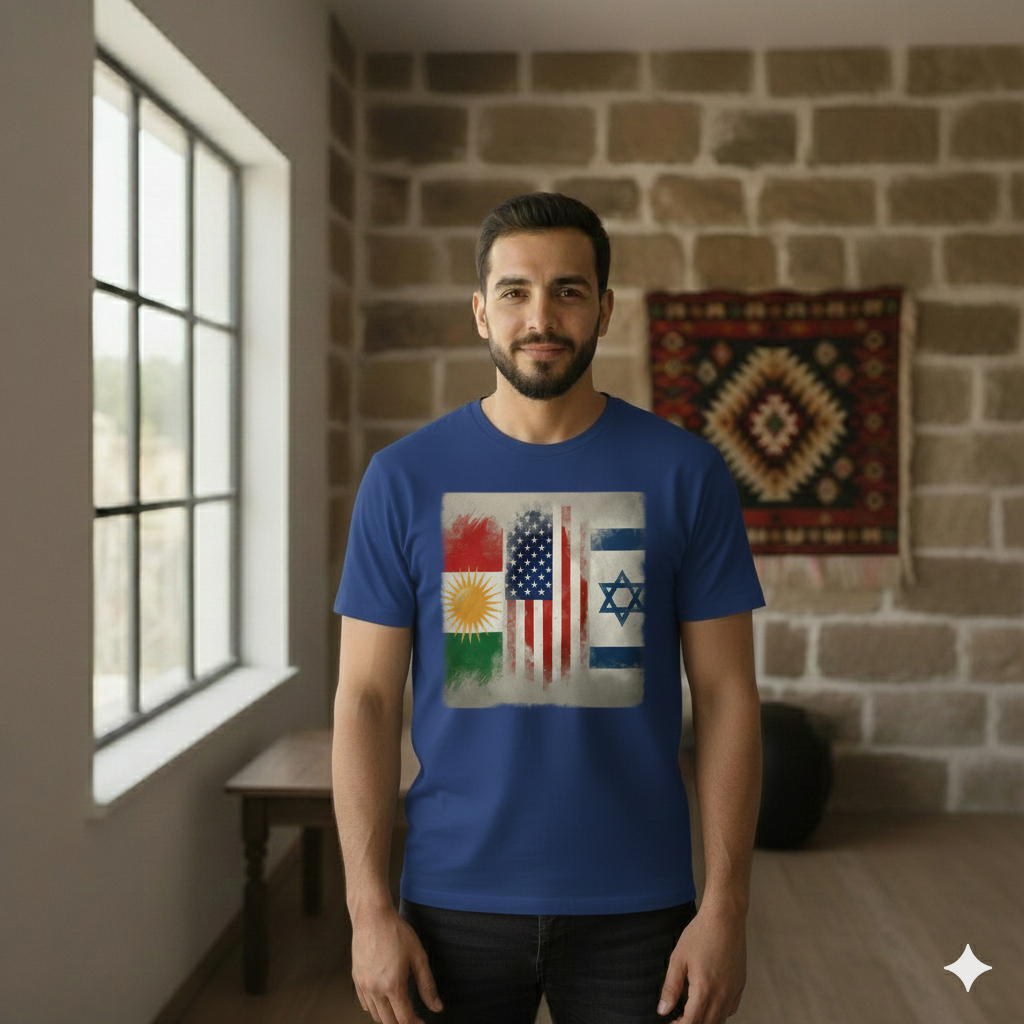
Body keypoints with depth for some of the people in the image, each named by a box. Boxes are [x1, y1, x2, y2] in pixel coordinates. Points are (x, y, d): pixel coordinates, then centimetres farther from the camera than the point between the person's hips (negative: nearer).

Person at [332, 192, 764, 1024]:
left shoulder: (684, 473, -3)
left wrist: (727, 907, -7)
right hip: (455, 902, 0)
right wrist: (369, 909, -6)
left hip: (636, 905, 0)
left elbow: (726, 694, -2)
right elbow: (366, 698, -2)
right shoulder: (405, 478, -2)